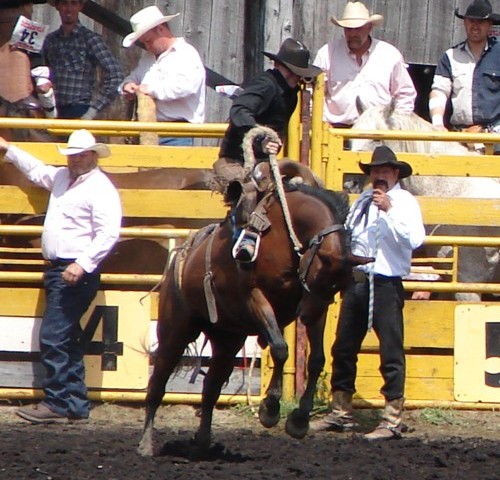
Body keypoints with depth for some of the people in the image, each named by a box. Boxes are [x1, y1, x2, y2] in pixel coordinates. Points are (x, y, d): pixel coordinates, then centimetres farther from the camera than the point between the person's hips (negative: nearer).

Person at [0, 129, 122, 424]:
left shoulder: (101, 189, -12)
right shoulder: (63, 177, 15)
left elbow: (108, 234, -22)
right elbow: (36, 170, 37)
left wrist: (82, 264, -30)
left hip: (77, 272, -10)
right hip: (57, 268, 10)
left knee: (53, 338, -14)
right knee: (67, 340, 11)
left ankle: (57, 404, -12)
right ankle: (76, 405, 14)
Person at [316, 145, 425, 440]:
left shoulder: (405, 202, -4)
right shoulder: (363, 201, 15)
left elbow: (415, 239, -22)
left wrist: (390, 210, -27)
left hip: (386, 285, -7)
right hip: (356, 281, 7)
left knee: (391, 353, -7)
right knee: (343, 349, 13)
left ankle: (393, 421, -3)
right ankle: (341, 413, 24)